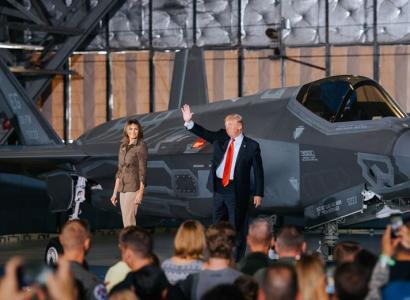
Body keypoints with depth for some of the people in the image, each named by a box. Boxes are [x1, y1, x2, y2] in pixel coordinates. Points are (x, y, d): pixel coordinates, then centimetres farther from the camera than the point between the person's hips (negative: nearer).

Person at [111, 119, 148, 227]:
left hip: (134, 187, -7)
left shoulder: (141, 146, -8)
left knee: (129, 222, -12)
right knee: (126, 222, 6)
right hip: (123, 188, 7)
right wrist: (115, 192, 15)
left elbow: (143, 170, -12)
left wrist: (141, 192, -19)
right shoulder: (123, 147, 12)